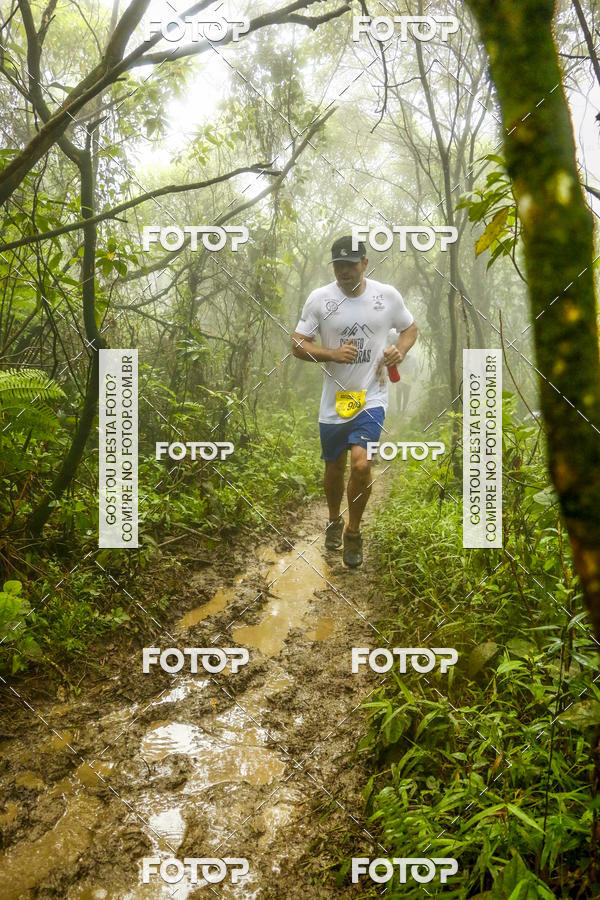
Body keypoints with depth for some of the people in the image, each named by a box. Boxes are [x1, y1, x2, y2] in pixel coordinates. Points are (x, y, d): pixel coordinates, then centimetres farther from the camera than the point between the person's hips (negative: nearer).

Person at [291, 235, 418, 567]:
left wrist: (400, 350, -8)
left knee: (361, 464, -18)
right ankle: (334, 521, 44)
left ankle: (353, 533, 6)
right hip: (334, 400, 1)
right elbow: (298, 344, -4)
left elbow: (410, 328, 14)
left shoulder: (388, 295, -2)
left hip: (371, 396, -1)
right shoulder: (319, 298, -5)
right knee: (334, 467, 15)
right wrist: (332, 354, -20)